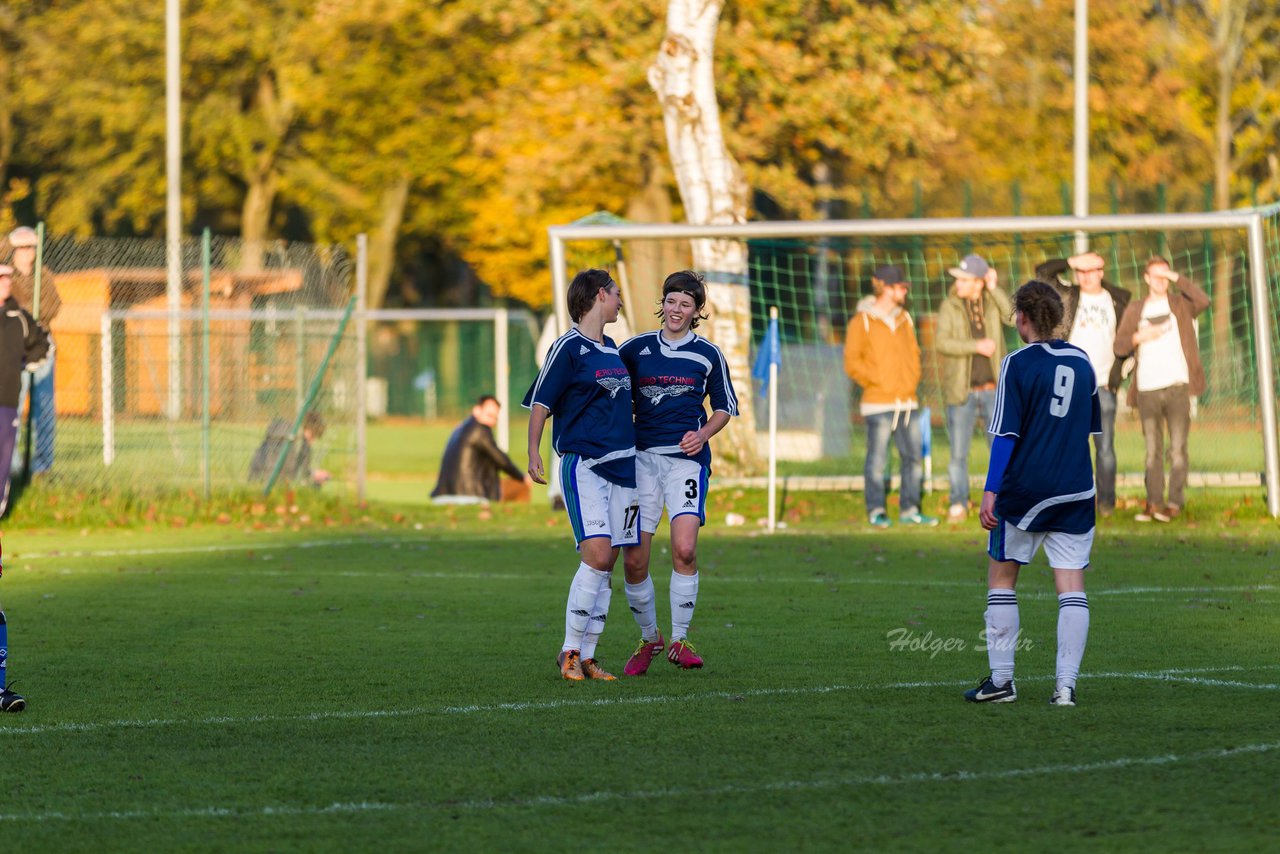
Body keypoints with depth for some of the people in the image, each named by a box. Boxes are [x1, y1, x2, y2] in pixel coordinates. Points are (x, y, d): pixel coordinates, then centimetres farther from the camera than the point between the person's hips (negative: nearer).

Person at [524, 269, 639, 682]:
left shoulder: (612, 349, 17)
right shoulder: (569, 348, -6)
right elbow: (540, 402, -8)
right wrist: (534, 453, -17)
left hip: (621, 463, 8)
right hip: (583, 465, -8)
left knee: (605, 565, 4)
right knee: (597, 555, -18)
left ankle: (587, 656, 8)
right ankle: (570, 651, -11)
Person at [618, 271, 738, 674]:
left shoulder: (707, 354, 5)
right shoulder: (635, 349, 7)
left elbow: (725, 406, 14)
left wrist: (702, 435, -4)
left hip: (687, 458, -2)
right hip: (642, 456, 2)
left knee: (684, 549, -19)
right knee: (633, 560, -3)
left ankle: (679, 639, -4)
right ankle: (648, 638, 19)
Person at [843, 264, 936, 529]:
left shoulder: (904, 320, 15)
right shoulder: (863, 321, -4)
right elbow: (852, 362, -7)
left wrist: (912, 380, 9)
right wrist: (878, 382, -9)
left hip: (907, 402, 6)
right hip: (879, 403, -6)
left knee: (912, 457, 5)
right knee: (877, 459, -5)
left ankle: (909, 509, 12)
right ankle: (876, 511, 2)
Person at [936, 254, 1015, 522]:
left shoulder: (993, 301, 4)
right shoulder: (950, 306, 0)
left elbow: (1014, 318, -15)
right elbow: (942, 342, -10)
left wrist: (994, 289, -13)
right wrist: (976, 346, -18)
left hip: (993, 390, 1)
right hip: (962, 392, -1)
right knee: (959, 453, 2)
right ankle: (958, 505, 12)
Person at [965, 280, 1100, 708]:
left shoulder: (1018, 363, -7)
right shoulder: (1082, 361, 9)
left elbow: (1006, 434, -11)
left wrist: (990, 491, -11)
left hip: (1025, 489, -4)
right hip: (1076, 491, 4)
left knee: (1001, 576, 10)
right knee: (1071, 584, 2)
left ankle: (1001, 679, 9)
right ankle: (1066, 685, -5)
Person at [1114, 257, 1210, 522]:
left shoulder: (1180, 304, 9)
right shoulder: (1135, 310, 14)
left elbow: (1203, 301, -13)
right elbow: (1120, 346, 10)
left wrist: (1176, 278, -12)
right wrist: (1139, 336, -8)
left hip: (1177, 386, -2)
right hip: (1147, 389, 2)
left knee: (1177, 448, -6)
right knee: (1152, 450, 3)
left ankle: (1175, 503, -5)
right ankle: (1153, 503, 4)